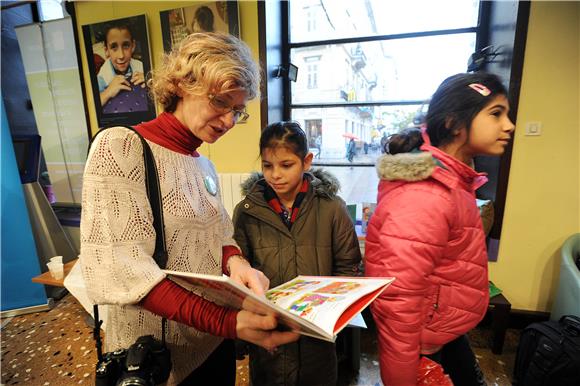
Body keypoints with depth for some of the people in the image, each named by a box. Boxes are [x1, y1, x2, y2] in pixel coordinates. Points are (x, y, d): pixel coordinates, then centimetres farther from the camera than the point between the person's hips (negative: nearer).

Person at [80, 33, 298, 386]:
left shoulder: (205, 166, 4)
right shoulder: (120, 147, -16)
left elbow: (220, 238, 5)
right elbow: (120, 270, -24)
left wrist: (235, 262, -18)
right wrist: (226, 321, -33)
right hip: (155, 357, -5)